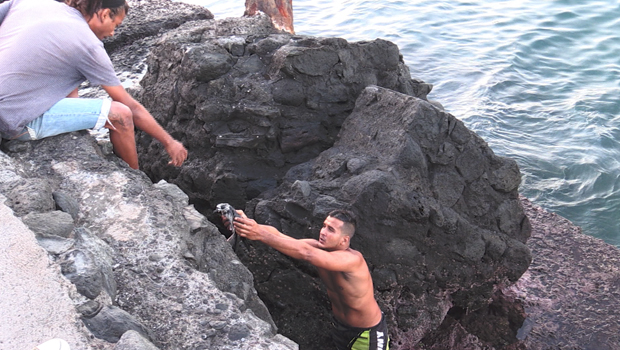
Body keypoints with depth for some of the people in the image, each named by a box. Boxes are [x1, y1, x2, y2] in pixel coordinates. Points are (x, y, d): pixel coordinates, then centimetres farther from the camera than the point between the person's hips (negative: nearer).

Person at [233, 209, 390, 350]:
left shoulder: (352, 259, -35)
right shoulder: (319, 248, -17)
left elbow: (306, 253, -50)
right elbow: (278, 236, -30)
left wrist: (261, 235, -55)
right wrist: (249, 223, -47)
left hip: (368, 332, -6)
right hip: (340, 326, 6)